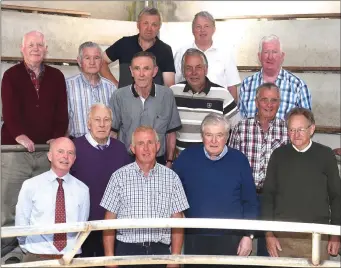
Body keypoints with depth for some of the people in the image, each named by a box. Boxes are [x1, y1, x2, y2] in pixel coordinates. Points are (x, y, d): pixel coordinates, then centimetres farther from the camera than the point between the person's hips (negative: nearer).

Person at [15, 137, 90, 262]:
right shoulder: (30, 186, -4)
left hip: (71, 257, 2)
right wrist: (31, 249, 5)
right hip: (37, 258, -1)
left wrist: (72, 250, 4)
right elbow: (21, 224, 2)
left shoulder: (82, 189, 0)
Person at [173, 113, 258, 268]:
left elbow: (250, 202, 2)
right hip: (195, 238, 1)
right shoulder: (187, 157, -2)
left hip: (231, 239, 0)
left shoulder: (239, 160, -2)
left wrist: (248, 235, -2)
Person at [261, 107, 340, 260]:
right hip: (282, 237, 1)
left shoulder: (325, 155, 1)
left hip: (317, 237, 0)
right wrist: (269, 233, 0)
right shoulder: (279, 155, 3)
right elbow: (268, 195, 5)